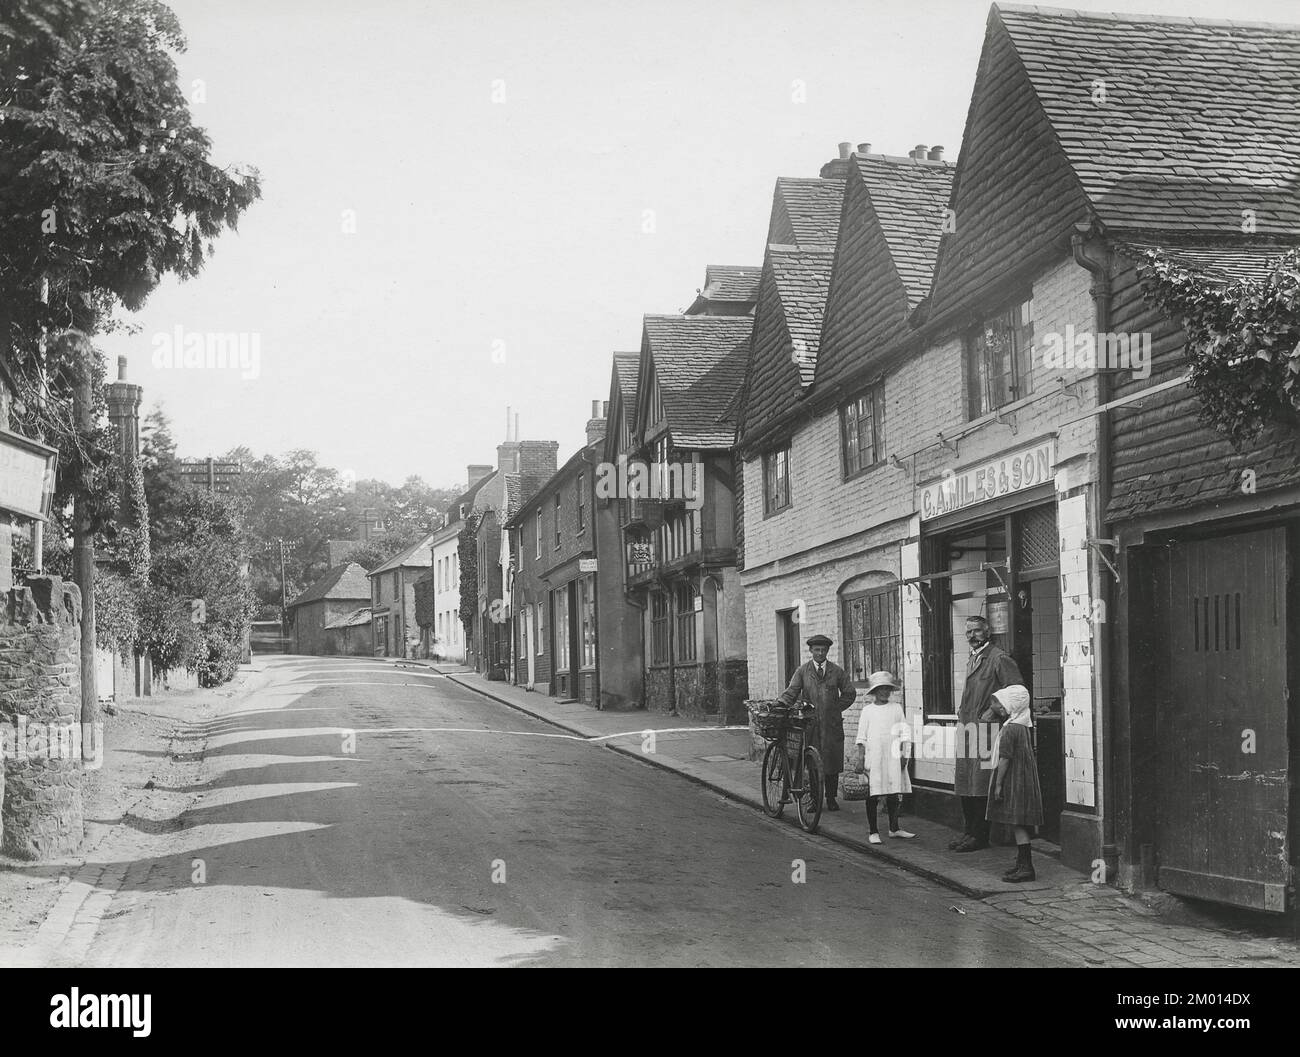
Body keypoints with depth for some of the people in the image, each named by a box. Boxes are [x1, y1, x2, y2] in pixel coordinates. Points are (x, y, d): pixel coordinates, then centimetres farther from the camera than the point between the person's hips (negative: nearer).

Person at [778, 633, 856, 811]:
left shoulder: (837, 671, 10)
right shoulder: (802, 672, 7)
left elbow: (849, 694, 15)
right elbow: (791, 692, -3)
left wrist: (835, 708, 5)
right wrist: (781, 704, -21)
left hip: (832, 724, 1)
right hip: (810, 723, -1)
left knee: (832, 762, 1)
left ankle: (831, 798, 11)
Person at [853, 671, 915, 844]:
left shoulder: (896, 708, 8)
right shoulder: (868, 710, 3)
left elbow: (904, 733, 8)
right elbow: (861, 737, 3)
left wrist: (904, 755, 1)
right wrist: (860, 759, -2)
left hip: (893, 757, 2)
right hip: (874, 757, -2)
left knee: (894, 793, 6)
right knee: (873, 794, 0)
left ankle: (894, 828, 20)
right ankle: (873, 831, 7)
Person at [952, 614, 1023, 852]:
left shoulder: (998, 658, -9)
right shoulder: (972, 659, 18)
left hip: (984, 727, -9)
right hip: (965, 727, 9)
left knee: (980, 784, -6)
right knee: (964, 782, 11)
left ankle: (980, 835, -1)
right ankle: (969, 831, 18)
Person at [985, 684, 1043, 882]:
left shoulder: (1009, 729, -17)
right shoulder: (1023, 726, 12)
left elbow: (1005, 759, -19)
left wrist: (998, 784, -15)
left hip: (1014, 782, -10)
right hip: (1025, 780, 10)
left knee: (1017, 823, -8)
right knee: (1019, 824, 13)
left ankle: (1026, 867, -9)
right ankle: (1021, 863, 19)